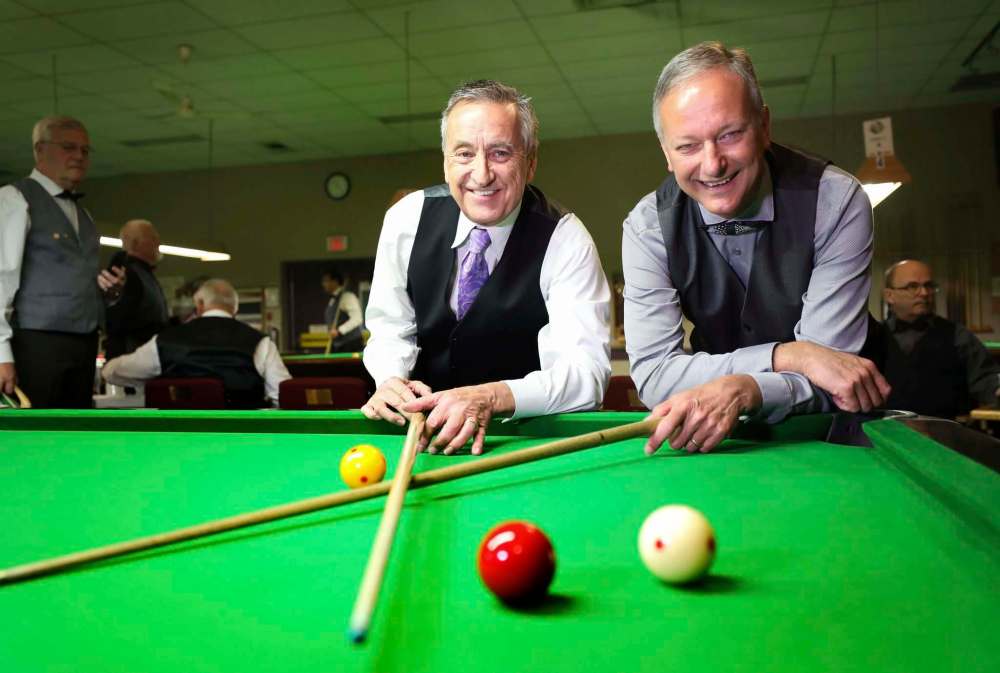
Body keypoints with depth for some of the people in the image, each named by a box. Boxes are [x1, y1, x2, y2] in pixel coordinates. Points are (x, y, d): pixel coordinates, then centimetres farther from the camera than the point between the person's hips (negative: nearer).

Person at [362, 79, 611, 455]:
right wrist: (392, 380, -23)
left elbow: (587, 370, -26)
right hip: (427, 419, 4)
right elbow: (390, 330, 1)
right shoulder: (407, 218, -9)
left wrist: (490, 398, -44)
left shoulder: (565, 240, -18)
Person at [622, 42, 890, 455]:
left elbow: (830, 373, -19)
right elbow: (651, 373, -19)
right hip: (715, 438, 0)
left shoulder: (837, 203, -16)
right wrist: (788, 355, -27)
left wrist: (743, 389, -39)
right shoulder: (647, 228, -12)